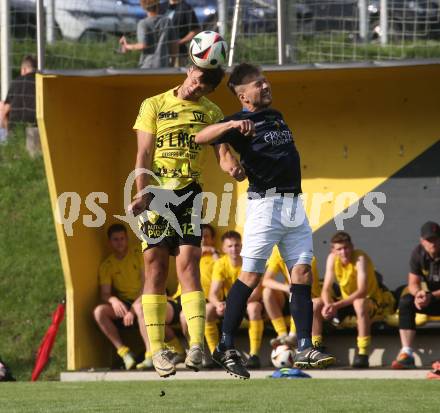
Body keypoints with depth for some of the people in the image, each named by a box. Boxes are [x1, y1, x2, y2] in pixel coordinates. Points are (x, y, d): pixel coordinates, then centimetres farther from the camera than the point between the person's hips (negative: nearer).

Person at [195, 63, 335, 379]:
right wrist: (231, 125, -33)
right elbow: (201, 138, -19)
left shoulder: (277, 117, 19)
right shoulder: (242, 122, -4)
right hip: (265, 204, -7)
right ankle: (225, 348, 0)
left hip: (295, 206, 7)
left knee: (303, 274, 0)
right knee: (251, 277, -7)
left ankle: (305, 349, -1)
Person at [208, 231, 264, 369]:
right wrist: (218, 304, -44)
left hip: (250, 302, -3)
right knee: (207, 310, -24)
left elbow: (256, 292, -27)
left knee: (254, 308, -38)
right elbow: (213, 294, -19)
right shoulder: (220, 264, -11)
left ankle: (254, 354, -37)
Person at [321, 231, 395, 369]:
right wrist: (329, 305, -30)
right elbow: (326, 289, -8)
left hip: (372, 301, -6)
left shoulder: (361, 258, -24)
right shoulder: (332, 258, -8)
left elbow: (362, 291, -33)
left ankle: (362, 354, -41)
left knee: (359, 303, -40)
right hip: (347, 301, 6)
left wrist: (337, 305, -41)